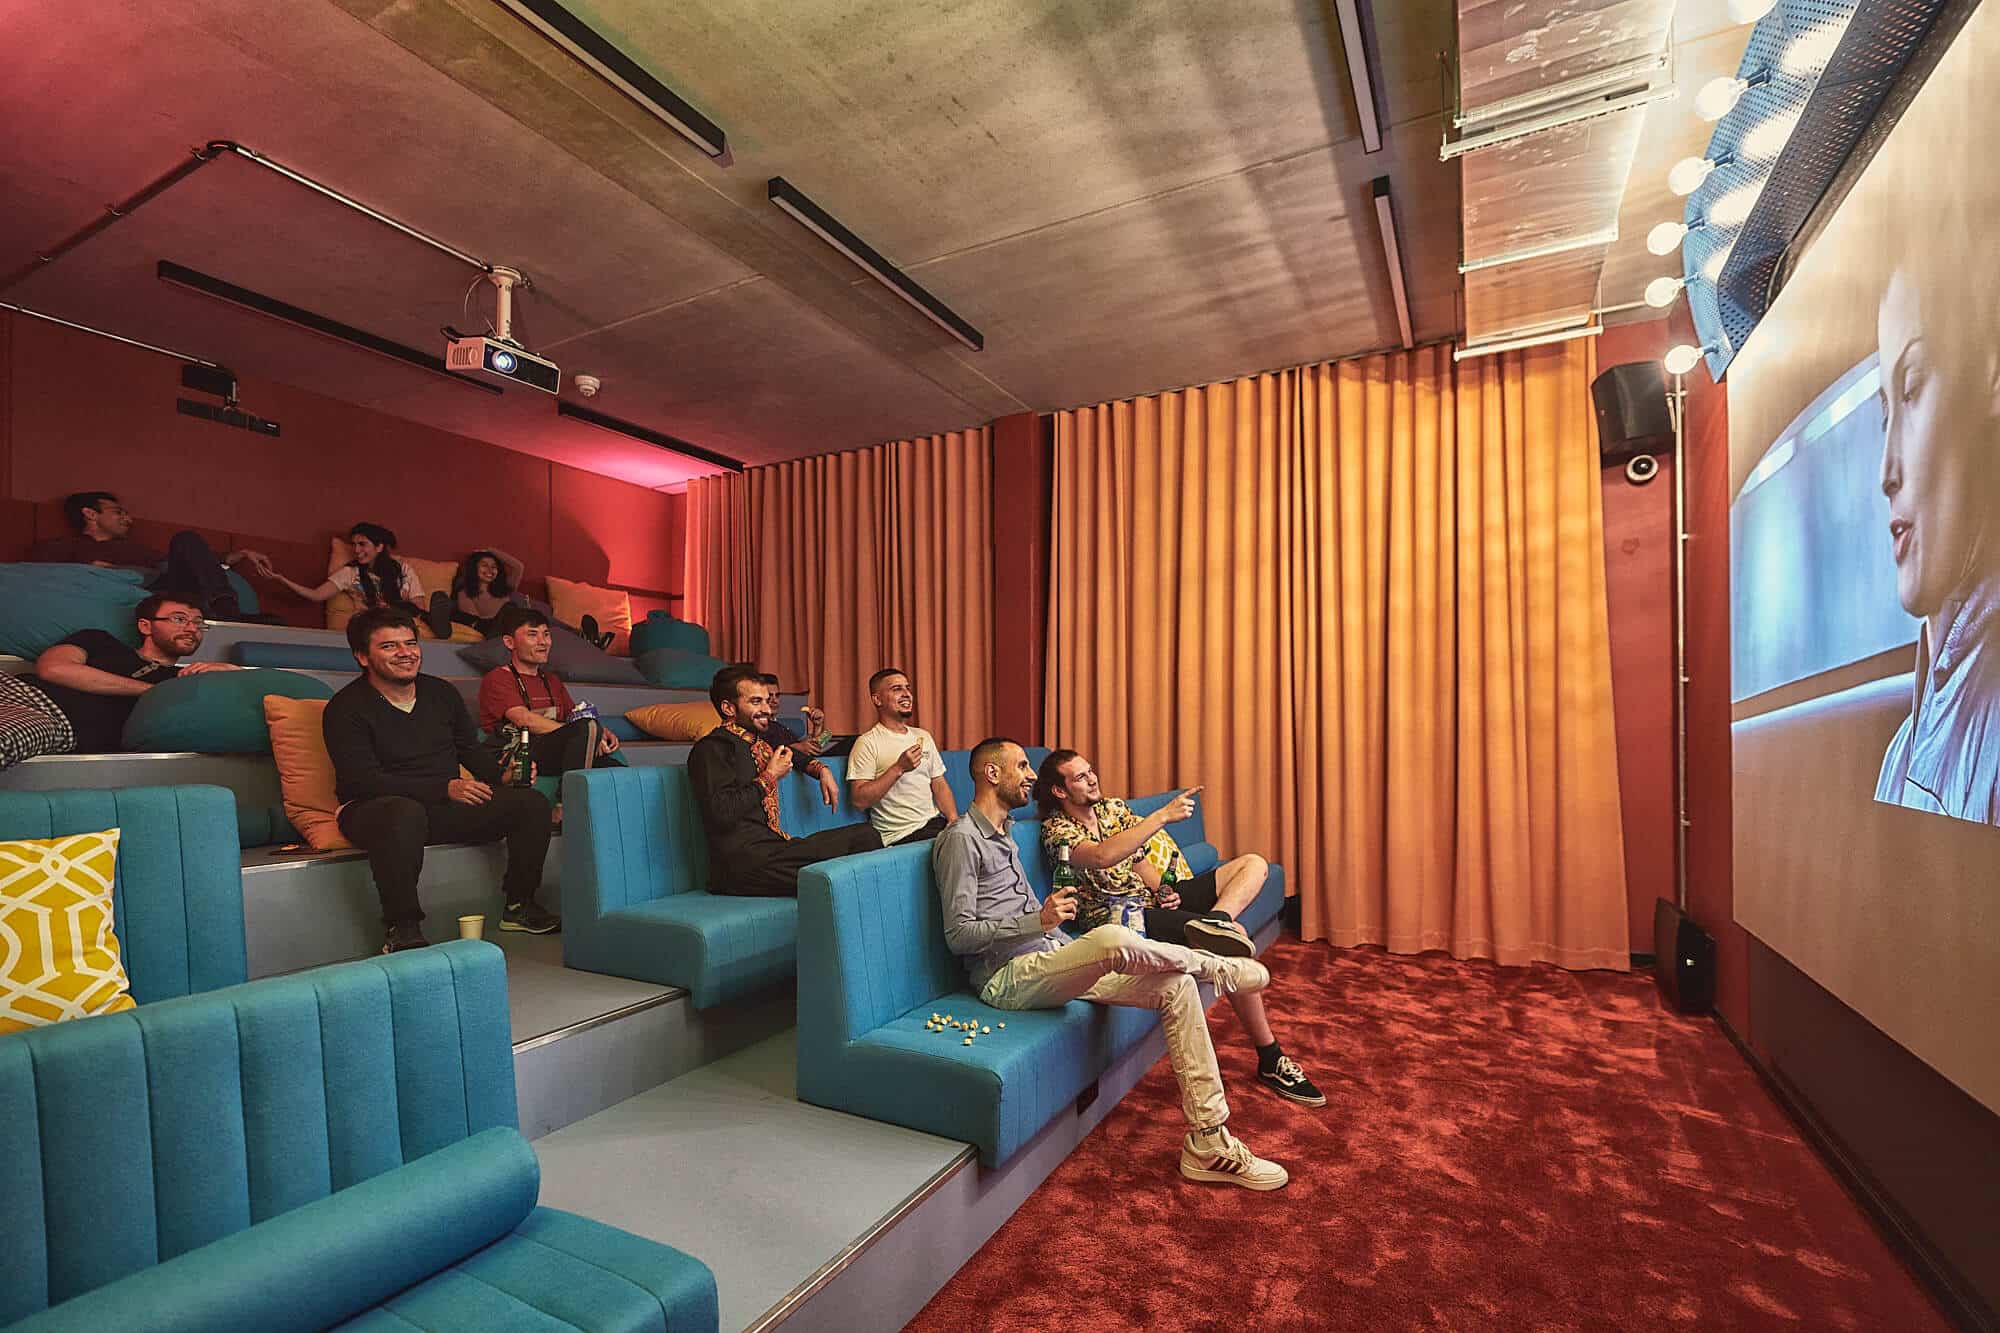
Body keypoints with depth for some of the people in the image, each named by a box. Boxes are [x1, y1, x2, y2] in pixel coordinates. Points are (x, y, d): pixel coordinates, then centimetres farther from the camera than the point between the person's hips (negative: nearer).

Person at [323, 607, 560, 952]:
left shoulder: (441, 692, 12)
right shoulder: (346, 709, -6)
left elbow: (473, 750, 15)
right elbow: (363, 781, -17)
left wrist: (504, 772, -8)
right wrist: (445, 788, -27)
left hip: (446, 807, 6)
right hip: (375, 809, -6)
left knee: (532, 803, -12)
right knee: (405, 813, -42)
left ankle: (519, 906, 1)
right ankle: (403, 931, -30)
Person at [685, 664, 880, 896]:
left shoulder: (761, 742, 21)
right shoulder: (712, 748, -5)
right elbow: (721, 813, -19)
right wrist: (769, 777, -6)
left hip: (774, 846, 9)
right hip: (744, 858, -9)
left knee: (865, 834, -8)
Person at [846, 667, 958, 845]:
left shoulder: (924, 736, 17)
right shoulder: (867, 743, -4)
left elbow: (939, 784, 15)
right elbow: (859, 801, -12)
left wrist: (954, 820, -3)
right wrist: (899, 768, -17)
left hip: (936, 823, 6)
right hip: (901, 835, -6)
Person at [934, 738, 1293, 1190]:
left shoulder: (1003, 834, 21)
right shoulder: (961, 839, -9)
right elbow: (959, 936, -15)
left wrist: (1078, 953, 14)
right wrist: (1039, 922, -25)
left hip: (1048, 963, 9)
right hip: (1007, 977, -9)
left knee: (1176, 985, -7)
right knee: (1113, 938, -35)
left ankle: (1208, 1143, -4)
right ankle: (1219, 969, -4)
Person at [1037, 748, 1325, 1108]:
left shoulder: (1112, 805, 14)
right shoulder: (1057, 830, -11)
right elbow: (1102, 856, -31)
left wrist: (1161, 889, -2)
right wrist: (1162, 816, -33)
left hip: (1151, 898, 9)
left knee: (1254, 864, -1)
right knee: (1233, 943, -25)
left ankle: (1214, 921, -32)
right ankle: (1270, 1060, -13)